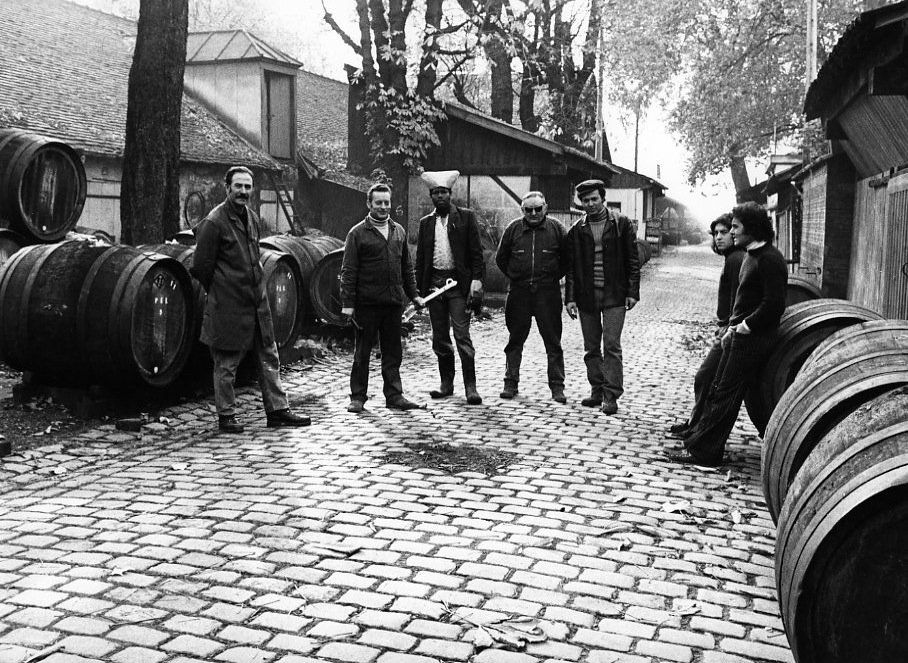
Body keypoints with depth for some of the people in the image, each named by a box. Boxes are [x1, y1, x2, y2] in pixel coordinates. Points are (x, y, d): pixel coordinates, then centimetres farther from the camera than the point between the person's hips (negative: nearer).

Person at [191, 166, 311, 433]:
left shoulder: (252, 218, 11)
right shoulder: (214, 222, -13)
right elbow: (201, 266, -9)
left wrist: (257, 288, 15)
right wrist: (218, 292, 2)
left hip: (257, 301, 7)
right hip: (229, 306, -7)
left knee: (269, 358, 10)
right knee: (226, 364, 3)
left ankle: (277, 411, 18)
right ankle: (226, 416, 15)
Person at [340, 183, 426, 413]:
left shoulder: (399, 231, 12)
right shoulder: (358, 233, -3)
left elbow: (406, 266, 20)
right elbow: (348, 271, -6)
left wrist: (413, 294, 15)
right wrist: (347, 303, -10)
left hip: (393, 301, 5)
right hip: (366, 303, -4)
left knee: (393, 351, 9)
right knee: (362, 352, 4)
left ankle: (394, 395, 17)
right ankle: (358, 397, 13)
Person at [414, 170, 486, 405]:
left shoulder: (466, 217, 3)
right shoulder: (426, 222, 14)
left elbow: (476, 251, -1)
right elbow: (420, 258, 14)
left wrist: (477, 279, -12)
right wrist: (419, 288, 7)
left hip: (459, 282, -4)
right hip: (434, 283, 4)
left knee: (462, 335, -9)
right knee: (440, 338, 8)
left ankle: (470, 386, -6)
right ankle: (446, 384, 18)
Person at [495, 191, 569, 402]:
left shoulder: (556, 229, 1)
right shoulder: (513, 228, 3)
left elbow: (567, 258, 9)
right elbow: (500, 258, 12)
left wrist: (554, 277, 6)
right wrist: (514, 276, 10)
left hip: (548, 292, -1)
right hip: (519, 292, 1)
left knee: (553, 341, 2)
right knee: (515, 340, 7)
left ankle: (557, 387, 8)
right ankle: (511, 383, 17)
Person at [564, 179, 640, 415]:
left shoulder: (621, 224, 2)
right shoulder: (576, 230, 7)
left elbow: (632, 261, 2)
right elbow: (571, 267, 8)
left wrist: (632, 292, -4)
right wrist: (570, 298, 1)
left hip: (614, 295, -3)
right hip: (586, 296, 3)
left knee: (611, 345, -7)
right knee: (591, 348, 9)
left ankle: (611, 396, -4)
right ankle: (597, 391, 19)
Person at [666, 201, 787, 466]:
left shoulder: (769, 259, -17)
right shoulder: (751, 256, 15)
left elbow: (774, 305, -22)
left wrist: (745, 326, -15)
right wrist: (732, 328, 13)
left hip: (753, 338, -10)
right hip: (740, 335, 10)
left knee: (726, 395, -5)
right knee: (717, 390, 13)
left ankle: (703, 451, 1)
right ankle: (699, 439, 21)